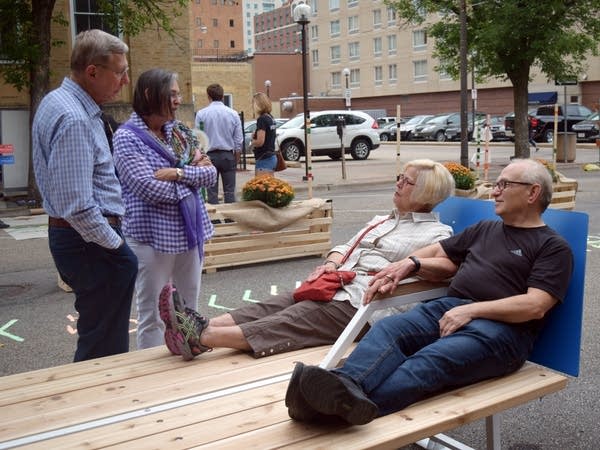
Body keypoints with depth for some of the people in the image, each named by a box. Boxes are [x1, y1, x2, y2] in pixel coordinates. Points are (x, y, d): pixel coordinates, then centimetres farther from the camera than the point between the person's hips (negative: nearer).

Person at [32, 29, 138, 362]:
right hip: (90, 242, -10)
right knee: (105, 347, 1)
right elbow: (77, 207, -27)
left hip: (68, 235, 10)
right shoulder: (74, 119, -22)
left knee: (95, 338, 20)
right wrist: (116, 245, -14)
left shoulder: (59, 101, 11)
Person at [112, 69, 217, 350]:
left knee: (189, 312, 15)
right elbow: (149, 188, -19)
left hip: (189, 232, 6)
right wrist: (193, 174, -7)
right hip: (153, 236, -6)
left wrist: (179, 173, -15)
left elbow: (211, 174, 4)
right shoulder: (128, 137, -8)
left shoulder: (179, 132, 10)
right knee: (153, 316, 5)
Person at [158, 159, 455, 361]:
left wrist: (385, 272, -17)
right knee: (268, 308, -15)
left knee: (286, 322, -24)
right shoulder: (382, 220, 28)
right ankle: (202, 327, -29)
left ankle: (200, 338, -37)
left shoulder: (437, 234, 4)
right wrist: (332, 264, 3)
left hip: (360, 304, -8)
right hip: (335, 289, 8)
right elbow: (346, 247, 24)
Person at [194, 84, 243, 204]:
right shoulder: (233, 114, -1)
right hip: (228, 155, 1)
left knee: (212, 191, 4)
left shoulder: (201, 114, -5)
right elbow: (239, 139, 2)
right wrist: (237, 158, 13)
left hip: (210, 155, -1)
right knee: (229, 191, 5)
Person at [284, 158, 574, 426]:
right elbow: (438, 254, 33)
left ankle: (347, 404, -62)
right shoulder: (485, 229, 29)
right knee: (388, 328, -27)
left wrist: (471, 310, -17)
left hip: (502, 327, -6)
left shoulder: (553, 247, 7)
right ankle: (342, 386, -55)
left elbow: (535, 306, -7)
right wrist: (410, 263, 9)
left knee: (433, 359, -37)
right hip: (449, 307, 6)